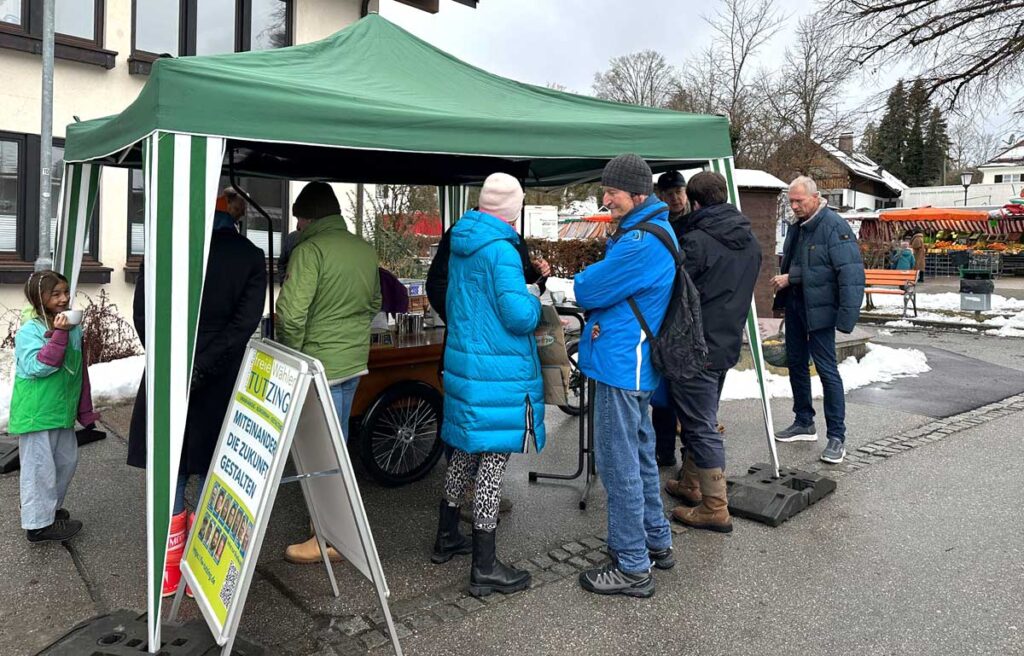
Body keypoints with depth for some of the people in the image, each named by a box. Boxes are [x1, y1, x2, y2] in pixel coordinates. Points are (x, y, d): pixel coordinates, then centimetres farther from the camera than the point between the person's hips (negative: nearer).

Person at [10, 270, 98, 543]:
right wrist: (59, 335, -31)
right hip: (36, 414, -7)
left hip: (63, 411, 7)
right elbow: (35, 367, -25)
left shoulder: (73, 327, 6)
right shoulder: (30, 330, -14)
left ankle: (49, 507, 37)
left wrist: (85, 411, 15)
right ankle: (39, 523, 15)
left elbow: (80, 371, 13)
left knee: (67, 460, 18)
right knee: (40, 467, 1)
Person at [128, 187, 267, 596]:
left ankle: (170, 569, 23)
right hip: (221, 386, 0)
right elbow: (245, 322, -11)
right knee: (212, 477, 12)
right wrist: (202, 368, -10)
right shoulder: (250, 257, -3)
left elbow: (143, 314, -5)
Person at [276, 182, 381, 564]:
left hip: (321, 363, -8)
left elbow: (291, 313, -22)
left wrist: (292, 354, -6)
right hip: (355, 359, 8)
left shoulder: (310, 250, -16)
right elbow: (375, 304, 18)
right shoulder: (366, 250, 7)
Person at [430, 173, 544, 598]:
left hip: (462, 362, 9)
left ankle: (446, 539, 35)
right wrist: (534, 301, -2)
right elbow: (519, 316, -22)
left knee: (465, 451, 20)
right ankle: (484, 569, 9)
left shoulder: (461, 245, 10)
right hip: (499, 371, -9)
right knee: (493, 460, -1)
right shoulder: (501, 249, -17)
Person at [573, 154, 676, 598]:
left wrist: (579, 281, 3)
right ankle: (656, 541, 35)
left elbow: (588, 291, -18)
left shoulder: (641, 242, -20)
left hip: (621, 362, -11)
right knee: (639, 455, 20)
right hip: (634, 362, 11)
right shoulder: (648, 230, 15)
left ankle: (632, 567, 10)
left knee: (619, 465, -2)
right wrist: (591, 285, 0)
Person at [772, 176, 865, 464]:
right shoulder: (798, 227, 9)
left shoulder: (835, 226, -16)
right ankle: (804, 423, 29)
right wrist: (787, 278, -2)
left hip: (819, 309, -8)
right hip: (795, 305, 9)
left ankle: (836, 436, 3)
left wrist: (847, 315, -26)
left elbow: (851, 273, -22)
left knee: (827, 370, -6)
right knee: (796, 364, 15)